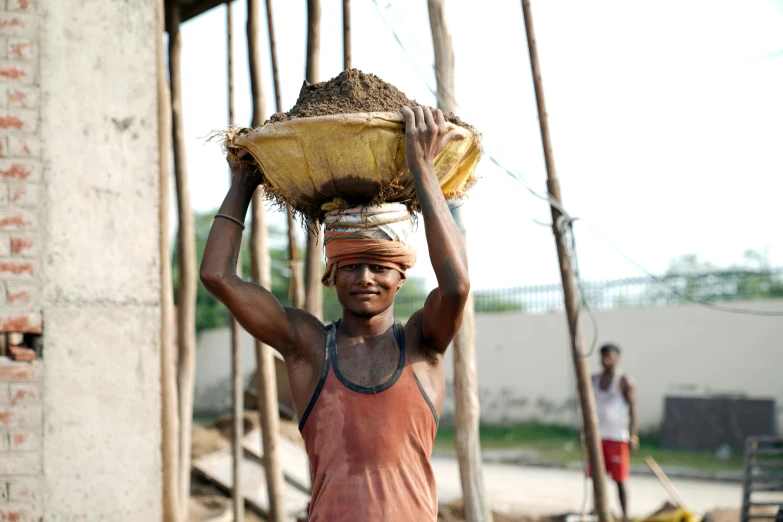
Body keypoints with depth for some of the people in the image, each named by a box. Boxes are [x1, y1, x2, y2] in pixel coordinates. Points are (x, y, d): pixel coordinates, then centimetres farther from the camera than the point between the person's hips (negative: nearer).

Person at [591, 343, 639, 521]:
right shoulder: (594, 380, 12)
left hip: (617, 437, -5)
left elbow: (633, 409, -7)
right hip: (597, 436, 5)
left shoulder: (624, 381, -4)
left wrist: (634, 436, -13)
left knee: (620, 479, -3)